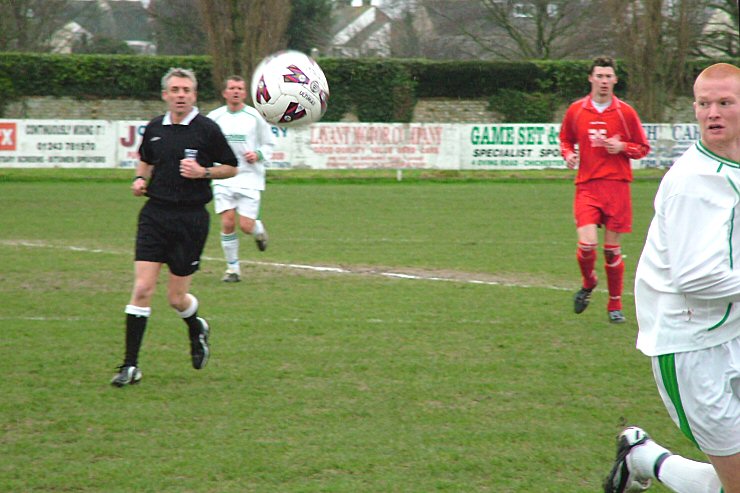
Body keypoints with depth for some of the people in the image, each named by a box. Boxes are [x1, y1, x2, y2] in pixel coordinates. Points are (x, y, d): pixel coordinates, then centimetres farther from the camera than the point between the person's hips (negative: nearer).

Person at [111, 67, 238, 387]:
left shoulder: (206, 129, -5)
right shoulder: (154, 128, 7)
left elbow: (231, 168, 4)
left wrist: (203, 172, -13)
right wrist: (140, 179, 6)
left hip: (191, 217, -3)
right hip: (155, 214, 3)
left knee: (176, 297, 3)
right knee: (142, 289, -8)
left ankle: (197, 330, 39)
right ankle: (130, 366, -5)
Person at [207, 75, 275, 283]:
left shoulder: (255, 117, 1)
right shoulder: (214, 117, 4)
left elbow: (269, 143, 10)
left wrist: (258, 155, -9)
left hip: (249, 178, -1)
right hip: (223, 178, 1)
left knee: (246, 225, -9)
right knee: (227, 223, -9)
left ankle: (259, 229, 29)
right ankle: (232, 268, 5)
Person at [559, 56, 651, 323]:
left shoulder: (625, 112, 3)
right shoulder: (575, 110, 6)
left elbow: (643, 148, 9)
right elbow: (565, 140, 20)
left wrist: (622, 147, -10)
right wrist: (568, 154, -2)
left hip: (617, 185, 0)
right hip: (587, 186, 0)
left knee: (613, 248, 2)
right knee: (587, 243, -15)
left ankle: (615, 305, 16)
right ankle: (588, 283, 17)